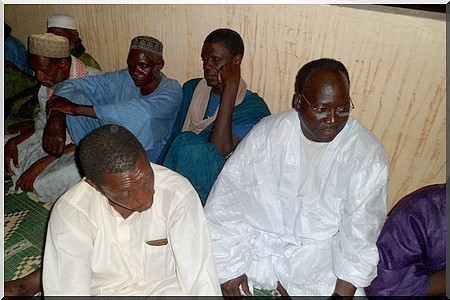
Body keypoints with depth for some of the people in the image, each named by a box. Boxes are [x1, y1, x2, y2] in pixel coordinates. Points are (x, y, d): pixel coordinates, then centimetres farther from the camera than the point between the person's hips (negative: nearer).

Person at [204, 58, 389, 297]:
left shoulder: (367, 154, -11)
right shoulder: (267, 134, -10)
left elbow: (359, 232, -13)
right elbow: (228, 201, -11)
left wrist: (343, 291, -22)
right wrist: (229, 268, -16)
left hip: (321, 253, 1)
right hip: (263, 239, 0)